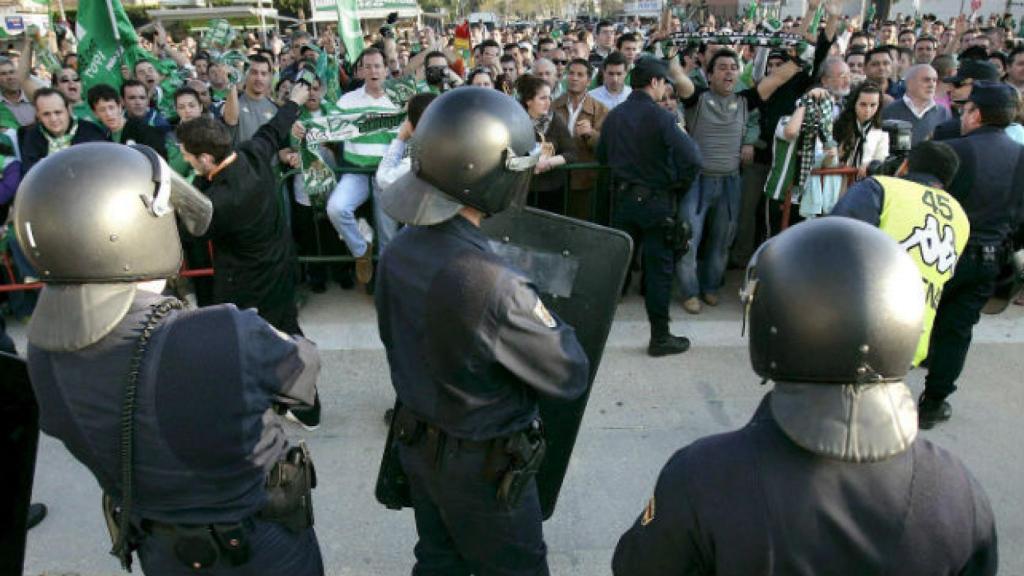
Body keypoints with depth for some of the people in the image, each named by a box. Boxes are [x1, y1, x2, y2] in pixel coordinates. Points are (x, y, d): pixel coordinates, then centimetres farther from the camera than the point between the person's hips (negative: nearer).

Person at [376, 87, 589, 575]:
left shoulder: (398, 251, -10)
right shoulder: (491, 285, -34)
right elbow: (571, 377, -22)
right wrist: (549, 324, -5)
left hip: (417, 440, 7)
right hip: (480, 462, -7)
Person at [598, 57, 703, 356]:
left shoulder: (613, 116, 1)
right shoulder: (660, 116, -15)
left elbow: (601, 156, 14)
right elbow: (693, 160, -23)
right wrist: (679, 185, -5)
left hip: (623, 197, 5)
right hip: (656, 200, -5)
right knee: (659, 267, 2)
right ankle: (660, 337, 9)